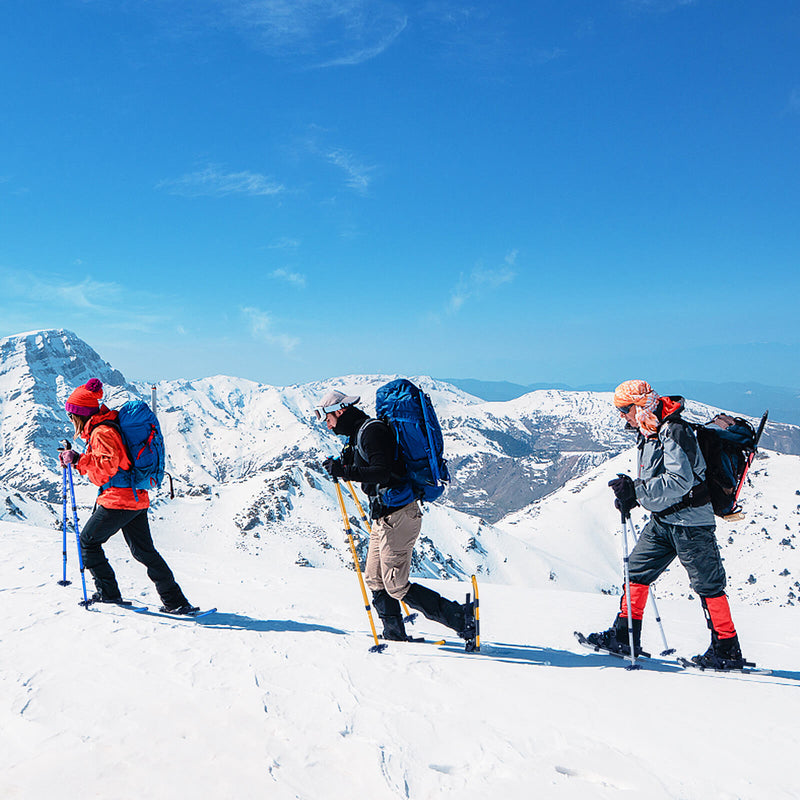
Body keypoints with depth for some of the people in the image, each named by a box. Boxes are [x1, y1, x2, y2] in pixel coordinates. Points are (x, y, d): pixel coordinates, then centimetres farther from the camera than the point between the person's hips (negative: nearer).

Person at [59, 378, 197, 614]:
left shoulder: (101, 432, -12)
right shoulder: (104, 427, 19)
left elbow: (107, 465, -23)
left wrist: (79, 459, -15)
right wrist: (75, 460, 16)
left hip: (118, 499, -10)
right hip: (137, 498, 10)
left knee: (88, 541, 9)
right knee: (144, 550, 10)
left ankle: (108, 592, 12)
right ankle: (175, 601, 6)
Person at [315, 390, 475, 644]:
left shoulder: (370, 430, -15)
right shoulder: (358, 433, 16)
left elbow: (382, 472, -27)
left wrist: (344, 471, -27)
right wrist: (344, 466, 9)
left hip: (397, 516, -10)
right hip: (385, 516, 10)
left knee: (396, 586, -7)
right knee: (375, 579, 16)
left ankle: (461, 617, -3)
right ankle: (395, 635, 27)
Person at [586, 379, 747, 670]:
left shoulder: (674, 432, -19)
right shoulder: (650, 435, 12)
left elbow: (680, 481, -28)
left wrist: (636, 490, -28)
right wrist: (631, 496, 3)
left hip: (690, 521, -10)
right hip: (662, 521, 10)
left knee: (708, 585, -1)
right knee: (637, 571, 9)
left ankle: (728, 651, 10)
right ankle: (624, 636, 17)